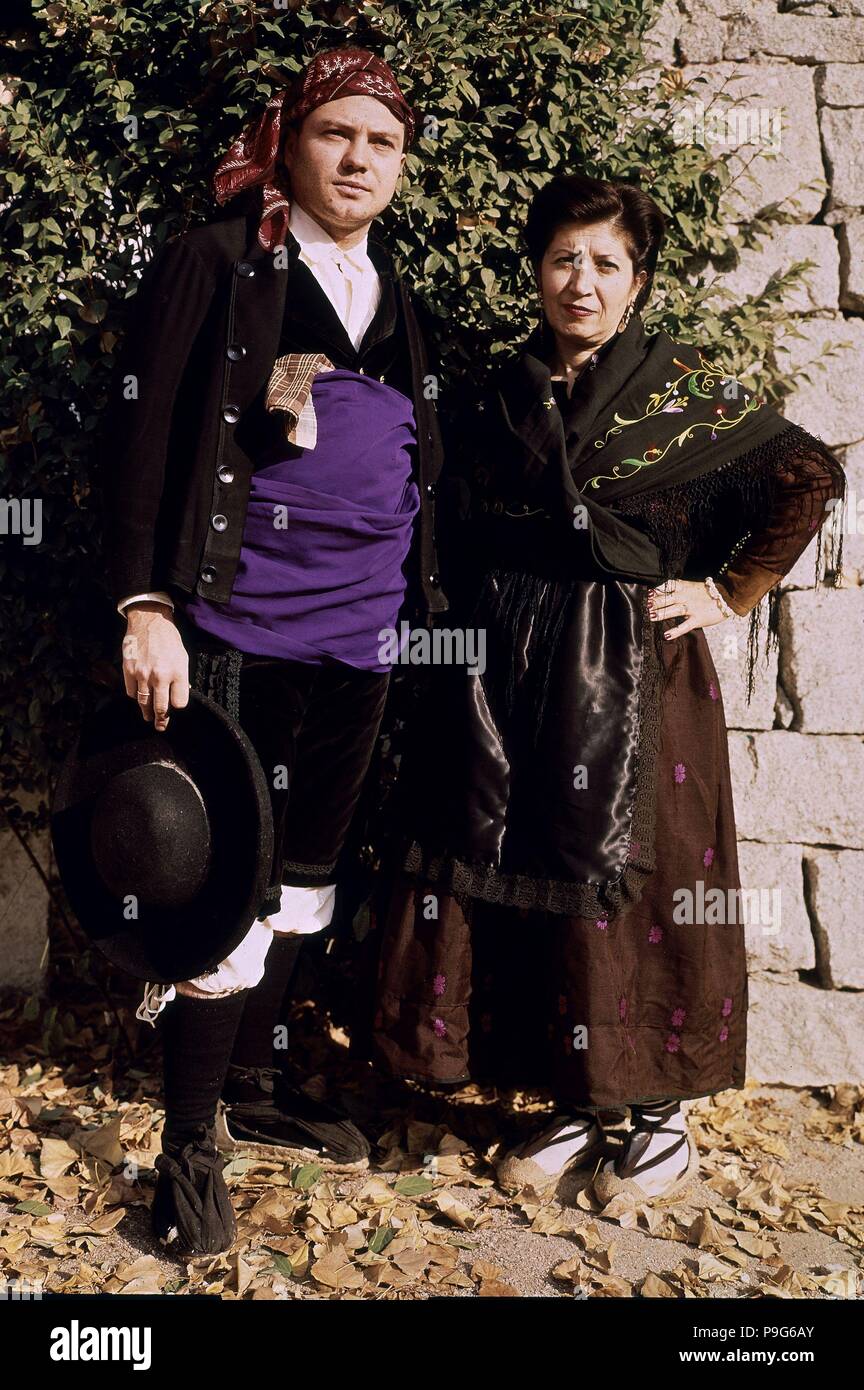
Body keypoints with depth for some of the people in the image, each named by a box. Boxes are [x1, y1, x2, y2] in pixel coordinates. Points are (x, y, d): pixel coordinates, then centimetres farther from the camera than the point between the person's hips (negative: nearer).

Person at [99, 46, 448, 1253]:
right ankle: (190, 1139, 12)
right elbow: (142, 433, -8)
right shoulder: (217, 262, -2)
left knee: (303, 865, 14)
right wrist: (146, 606, -17)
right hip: (241, 622, -6)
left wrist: (425, 604, 16)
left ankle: (254, 1083, 31)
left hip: (358, 630, 6)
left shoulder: (394, 296, 16)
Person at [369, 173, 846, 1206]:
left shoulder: (681, 389, -2)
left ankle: (661, 1111, 20)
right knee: (523, 875, 6)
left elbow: (810, 477, -1)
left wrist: (729, 594, -3)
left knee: (633, 879, 1)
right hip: (510, 670, 4)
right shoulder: (504, 395, 9)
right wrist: (476, 624, 8)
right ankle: (573, 1103, 22)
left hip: (635, 671, -4)